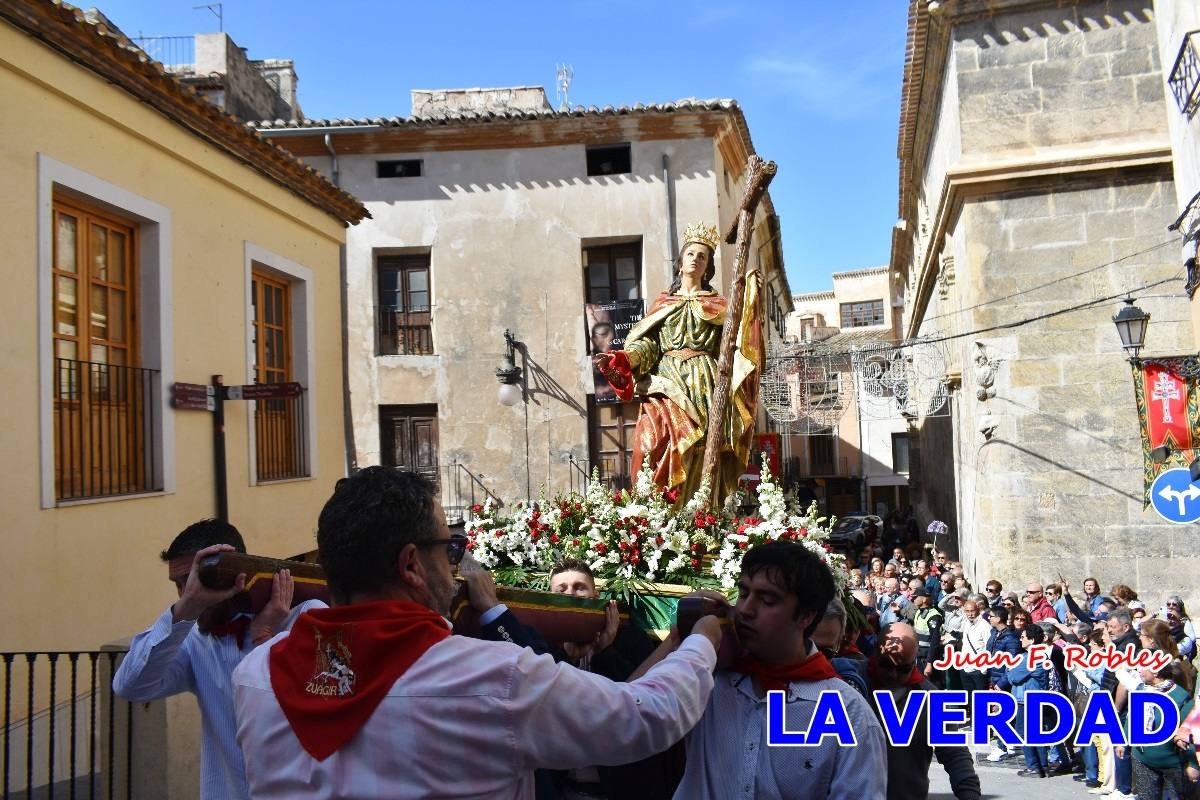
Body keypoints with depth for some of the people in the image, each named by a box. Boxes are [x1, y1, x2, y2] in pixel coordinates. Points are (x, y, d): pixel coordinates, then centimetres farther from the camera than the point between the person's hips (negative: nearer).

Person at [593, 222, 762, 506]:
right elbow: (647, 343, 10)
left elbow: (738, 332, 1)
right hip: (666, 383, 1)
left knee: (699, 453, -12)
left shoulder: (717, 305, 19)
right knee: (655, 443, -17)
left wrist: (748, 294, -9)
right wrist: (620, 360, -7)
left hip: (703, 385, -1)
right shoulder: (662, 303, 21)